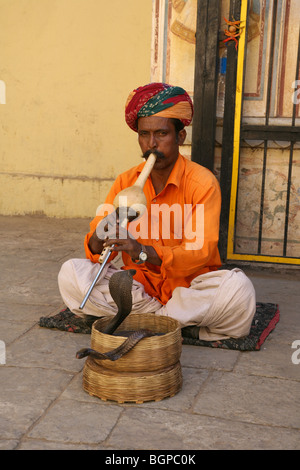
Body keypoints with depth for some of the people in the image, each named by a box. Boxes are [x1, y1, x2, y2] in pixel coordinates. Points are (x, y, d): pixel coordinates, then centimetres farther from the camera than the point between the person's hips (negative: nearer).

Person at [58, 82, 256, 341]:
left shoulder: (202, 182, -9)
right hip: (139, 286, 4)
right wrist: (98, 240, -25)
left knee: (237, 288, -32)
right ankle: (184, 322, -17)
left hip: (189, 285, -4)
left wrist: (144, 252, -36)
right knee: (71, 273, -18)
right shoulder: (126, 182, 3)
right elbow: (95, 249, 1)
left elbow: (200, 252, -20)